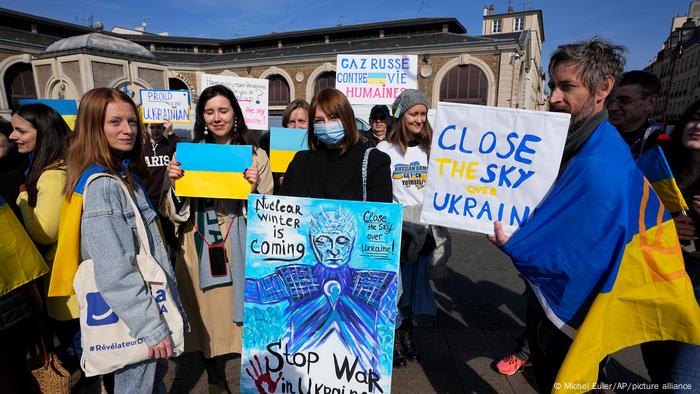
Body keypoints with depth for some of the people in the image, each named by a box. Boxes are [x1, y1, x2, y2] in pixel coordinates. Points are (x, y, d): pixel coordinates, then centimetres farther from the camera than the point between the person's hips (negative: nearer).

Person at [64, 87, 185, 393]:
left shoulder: (125, 174, 7)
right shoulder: (102, 185, -22)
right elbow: (115, 273, -26)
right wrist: (151, 326, -23)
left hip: (148, 301, 9)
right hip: (131, 318, -9)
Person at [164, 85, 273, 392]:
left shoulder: (256, 155, 0)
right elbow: (175, 215, 4)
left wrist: (255, 188, -19)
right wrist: (174, 184, -13)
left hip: (241, 250, -1)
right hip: (200, 251, 2)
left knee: (245, 315, 7)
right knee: (208, 315, 13)